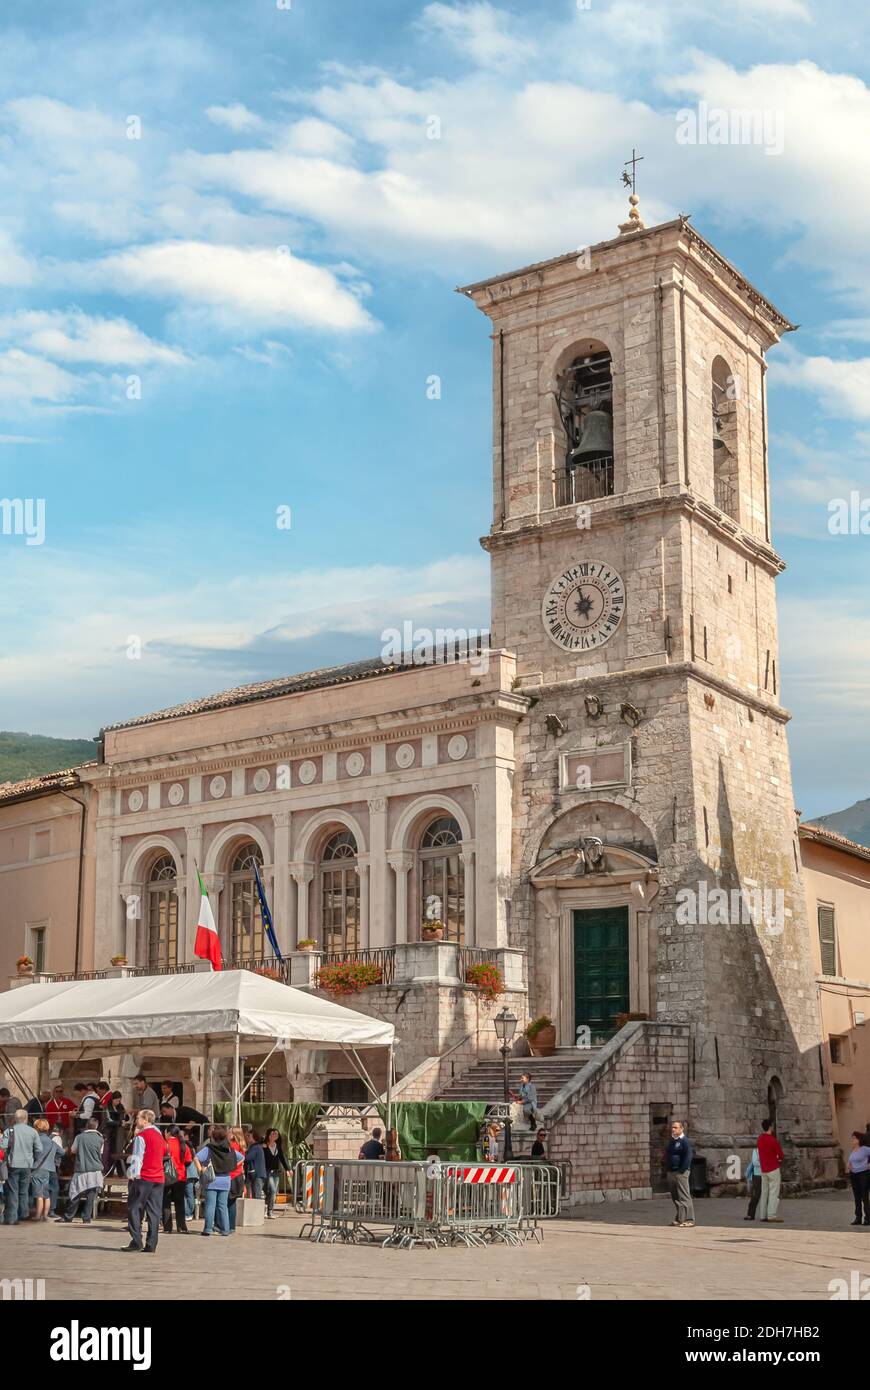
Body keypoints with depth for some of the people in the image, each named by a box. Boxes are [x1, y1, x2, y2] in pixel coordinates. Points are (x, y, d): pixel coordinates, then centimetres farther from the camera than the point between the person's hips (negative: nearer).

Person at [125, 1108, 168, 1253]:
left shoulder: (141, 1136, -7)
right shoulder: (159, 1135, 15)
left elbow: (137, 1158, -12)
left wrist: (132, 1174, -11)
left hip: (143, 1178, -6)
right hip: (159, 1178, 6)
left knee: (134, 1209, 1)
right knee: (154, 1212, 3)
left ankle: (136, 1241, -6)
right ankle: (151, 1245, 1)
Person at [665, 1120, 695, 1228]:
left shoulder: (685, 1141, -9)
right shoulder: (671, 1141, 17)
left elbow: (688, 1156, -15)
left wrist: (682, 1170, -18)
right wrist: (667, 1167, 15)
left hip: (681, 1172, -9)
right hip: (671, 1172, 9)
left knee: (684, 1197, -8)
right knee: (675, 1197, 11)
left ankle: (689, 1220, -6)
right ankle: (679, 1218, 18)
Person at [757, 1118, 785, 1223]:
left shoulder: (760, 1138, 5)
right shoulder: (773, 1140, -17)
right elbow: (781, 1155, -9)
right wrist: (779, 1158, 13)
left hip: (763, 1170, 7)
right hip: (773, 1169, -7)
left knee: (765, 1192, 10)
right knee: (774, 1193, -6)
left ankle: (763, 1215, 10)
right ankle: (772, 1216, -12)